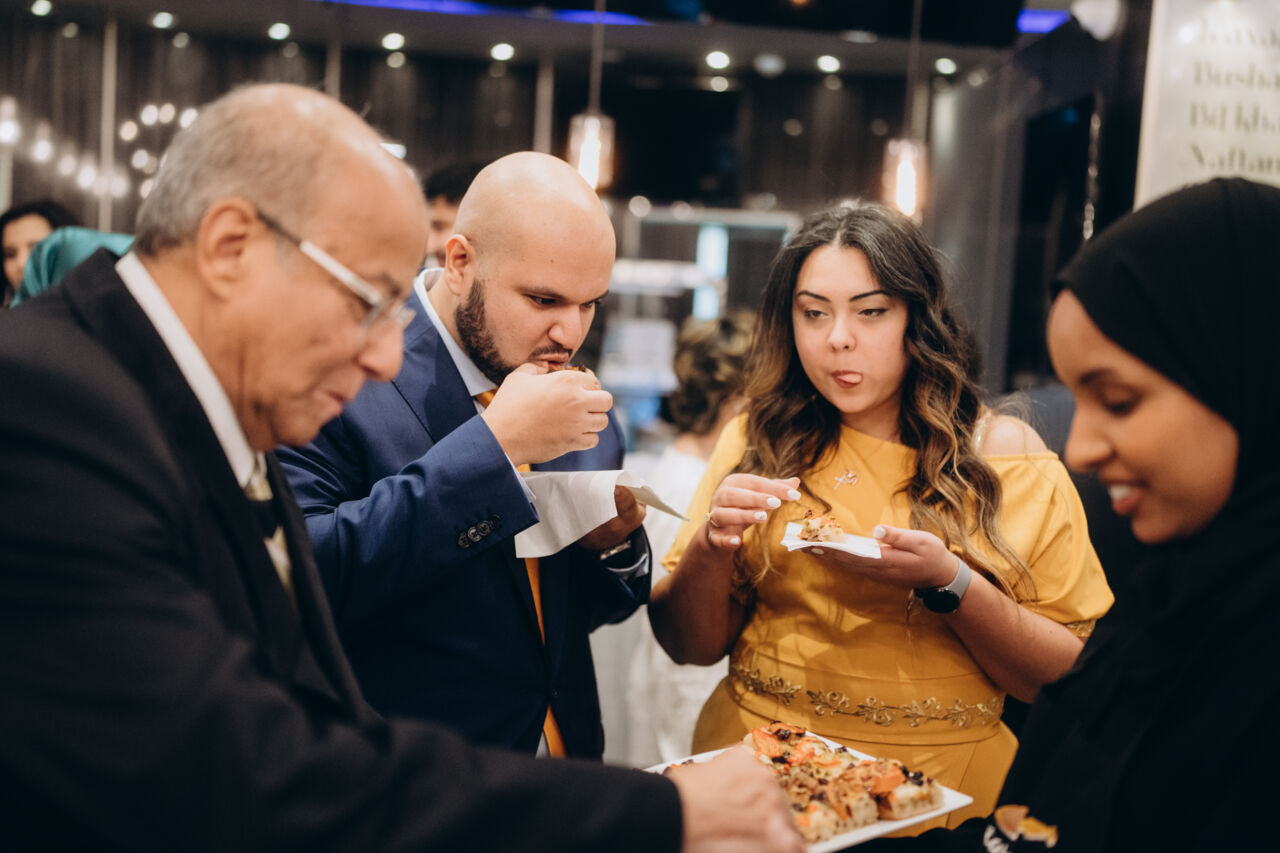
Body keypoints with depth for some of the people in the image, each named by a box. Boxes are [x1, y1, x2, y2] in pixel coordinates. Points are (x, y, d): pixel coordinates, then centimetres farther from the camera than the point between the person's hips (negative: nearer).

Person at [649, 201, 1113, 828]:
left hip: (943, 788, -3)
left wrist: (949, 583, -17)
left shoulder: (1007, 456, 0)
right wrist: (712, 546, -12)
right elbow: (689, 646, 6)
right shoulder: (756, 443, 5)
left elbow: (1074, 678, -3)